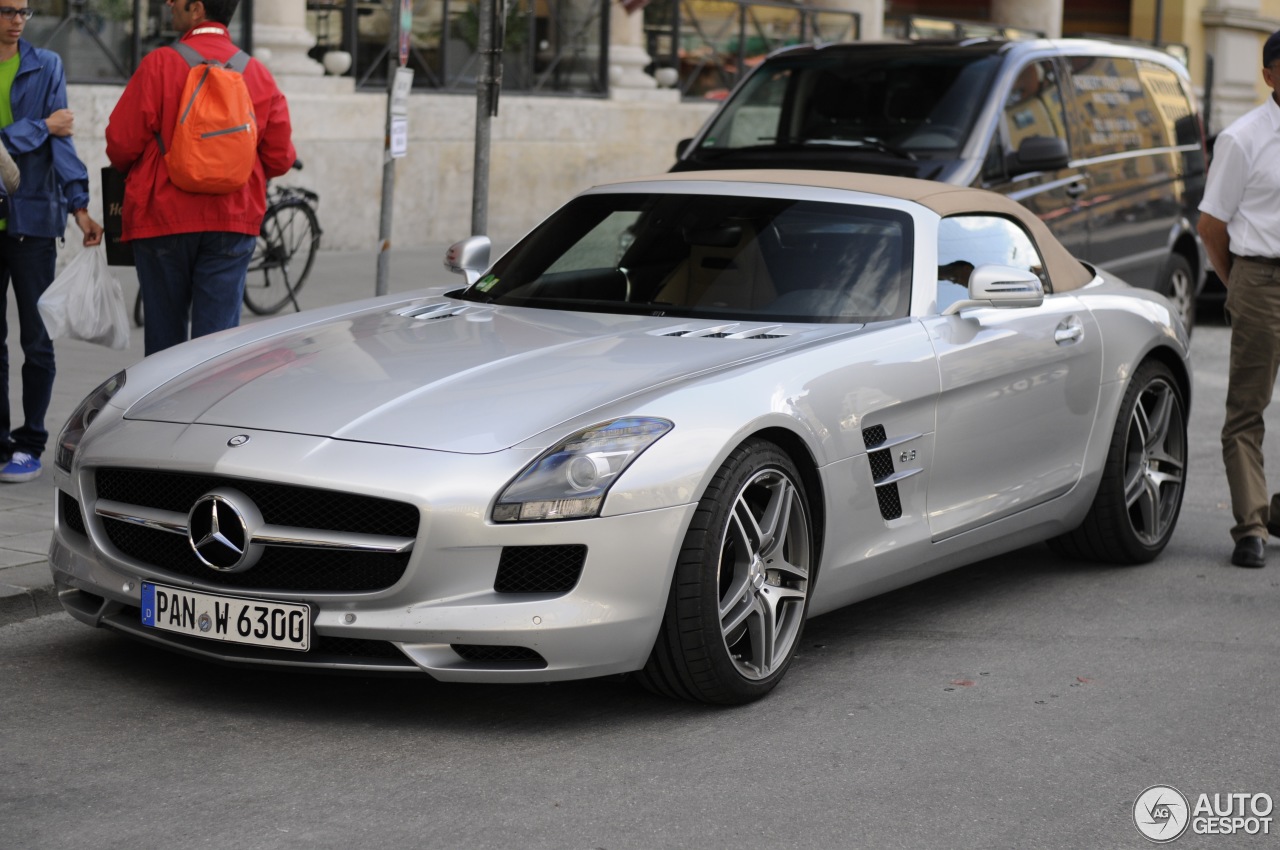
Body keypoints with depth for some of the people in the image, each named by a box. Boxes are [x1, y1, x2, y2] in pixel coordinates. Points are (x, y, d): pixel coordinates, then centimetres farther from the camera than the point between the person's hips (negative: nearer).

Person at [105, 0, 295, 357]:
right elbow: (280, 157, 4)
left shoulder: (159, 64, -8)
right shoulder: (259, 74, 2)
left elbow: (122, 142, -7)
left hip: (164, 219, -2)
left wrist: (135, 175, 15)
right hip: (233, 221, 2)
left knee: (165, 331, 10)